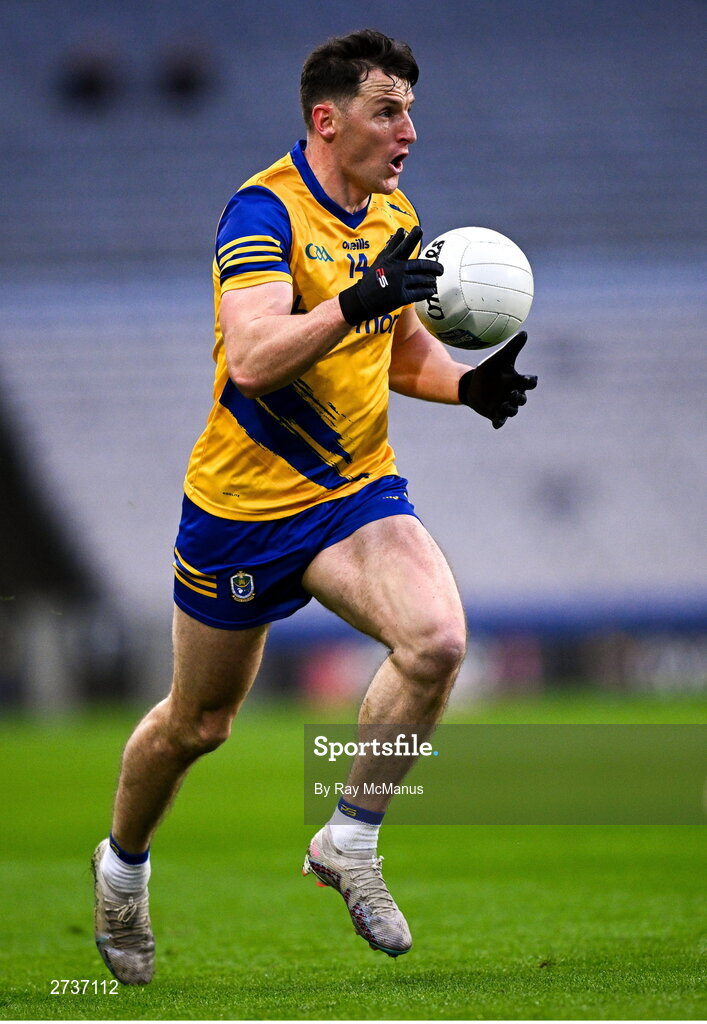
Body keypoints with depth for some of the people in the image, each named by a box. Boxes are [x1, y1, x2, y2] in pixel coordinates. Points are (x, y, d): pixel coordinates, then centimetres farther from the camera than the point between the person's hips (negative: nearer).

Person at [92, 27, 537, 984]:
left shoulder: (393, 220, 4)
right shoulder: (265, 212, -18)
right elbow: (253, 358, -32)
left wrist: (470, 383, -1)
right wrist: (355, 301, -44)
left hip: (357, 491, 5)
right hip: (243, 505, -5)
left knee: (436, 639, -24)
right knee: (197, 724, 11)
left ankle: (349, 842, -5)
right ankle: (123, 863, 41)